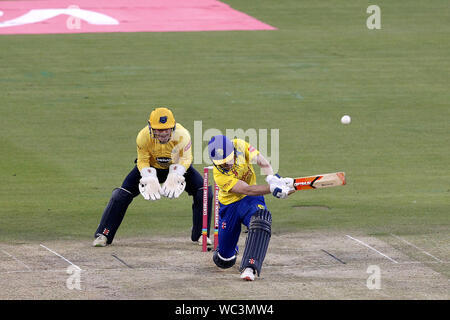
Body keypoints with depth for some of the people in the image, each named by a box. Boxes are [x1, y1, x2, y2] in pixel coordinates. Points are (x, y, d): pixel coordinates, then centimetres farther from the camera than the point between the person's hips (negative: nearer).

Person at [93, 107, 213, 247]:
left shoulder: (182, 135, -33)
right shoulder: (143, 136, -30)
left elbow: (185, 160, -21)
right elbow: (143, 162, -17)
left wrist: (174, 177, -37)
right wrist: (150, 180, -34)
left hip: (177, 167, 0)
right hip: (152, 167, 0)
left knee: (204, 191, -17)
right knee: (121, 194, -14)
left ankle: (200, 235, 1)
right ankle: (103, 234, -2)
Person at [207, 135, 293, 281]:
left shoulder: (240, 145, -18)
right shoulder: (219, 174, -27)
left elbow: (262, 161, -19)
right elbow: (247, 189, -34)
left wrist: (272, 178, -40)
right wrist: (272, 188, -46)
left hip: (251, 201, 2)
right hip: (229, 206, -2)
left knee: (261, 219, -36)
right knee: (225, 261, 2)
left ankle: (249, 268, -41)